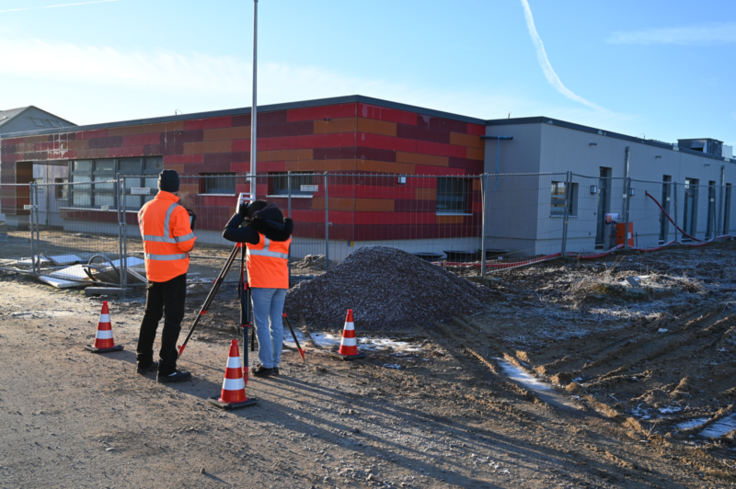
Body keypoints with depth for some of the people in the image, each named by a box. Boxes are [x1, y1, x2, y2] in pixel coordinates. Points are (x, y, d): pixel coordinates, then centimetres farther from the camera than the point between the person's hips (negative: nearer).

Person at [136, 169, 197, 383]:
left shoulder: (145, 209, 5)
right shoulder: (177, 211, -17)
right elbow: (186, 245, -18)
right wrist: (190, 233, 1)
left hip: (153, 271, 7)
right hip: (174, 272, -7)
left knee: (151, 315, 17)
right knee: (172, 319, -3)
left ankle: (144, 361, 26)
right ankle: (166, 369, -3)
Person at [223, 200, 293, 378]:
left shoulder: (255, 231, -7)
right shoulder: (285, 232, 12)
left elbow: (228, 233, -7)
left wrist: (240, 214, 8)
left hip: (262, 283, -6)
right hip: (281, 283, 6)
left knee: (262, 324, 0)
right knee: (276, 324, 9)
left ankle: (266, 365, 0)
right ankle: (275, 364, 13)